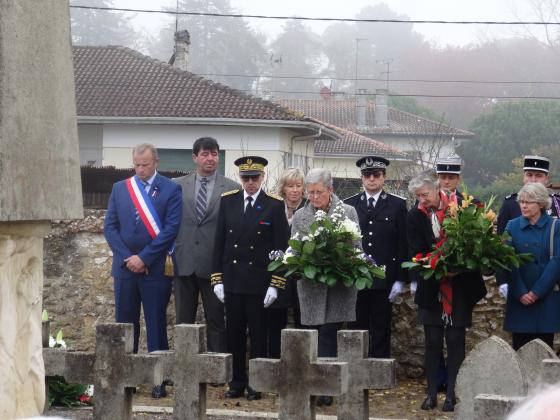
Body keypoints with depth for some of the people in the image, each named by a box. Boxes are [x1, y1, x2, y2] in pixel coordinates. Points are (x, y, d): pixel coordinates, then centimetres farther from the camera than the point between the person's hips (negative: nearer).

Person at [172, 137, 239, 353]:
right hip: (183, 262, 2)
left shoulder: (232, 189, 0)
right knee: (183, 321, 8)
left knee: (216, 321, 3)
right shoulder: (178, 186, 8)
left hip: (213, 264, -2)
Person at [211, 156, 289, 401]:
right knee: (234, 334, 6)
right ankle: (237, 383, 15)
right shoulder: (228, 201, 6)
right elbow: (219, 242, 8)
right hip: (232, 280, 3)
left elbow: (280, 247, -2)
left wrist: (275, 284, -7)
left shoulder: (274, 205, -2)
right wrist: (217, 278, 3)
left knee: (258, 335, 4)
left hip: (259, 282, -3)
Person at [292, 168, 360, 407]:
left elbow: (356, 248, 4)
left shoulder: (348, 212, 5)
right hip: (311, 286, 2)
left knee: (329, 334, -6)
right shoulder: (300, 216, 11)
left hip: (338, 285, -2)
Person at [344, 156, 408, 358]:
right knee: (356, 330, 4)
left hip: (384, 280, -1)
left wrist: (400, 279, -4)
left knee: (381, 332, 3)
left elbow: (403, 244, 1)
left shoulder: (397, 205, 4)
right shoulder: (348, 205, 8)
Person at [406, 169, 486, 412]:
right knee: (433, 342, 5)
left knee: (455, 342, 3)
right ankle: (432, 394, 14)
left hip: (459, 289, -1)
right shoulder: (415, 216, -3)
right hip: (431, 289, 1)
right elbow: (417, 253, -8)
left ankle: (452, 395, 10)